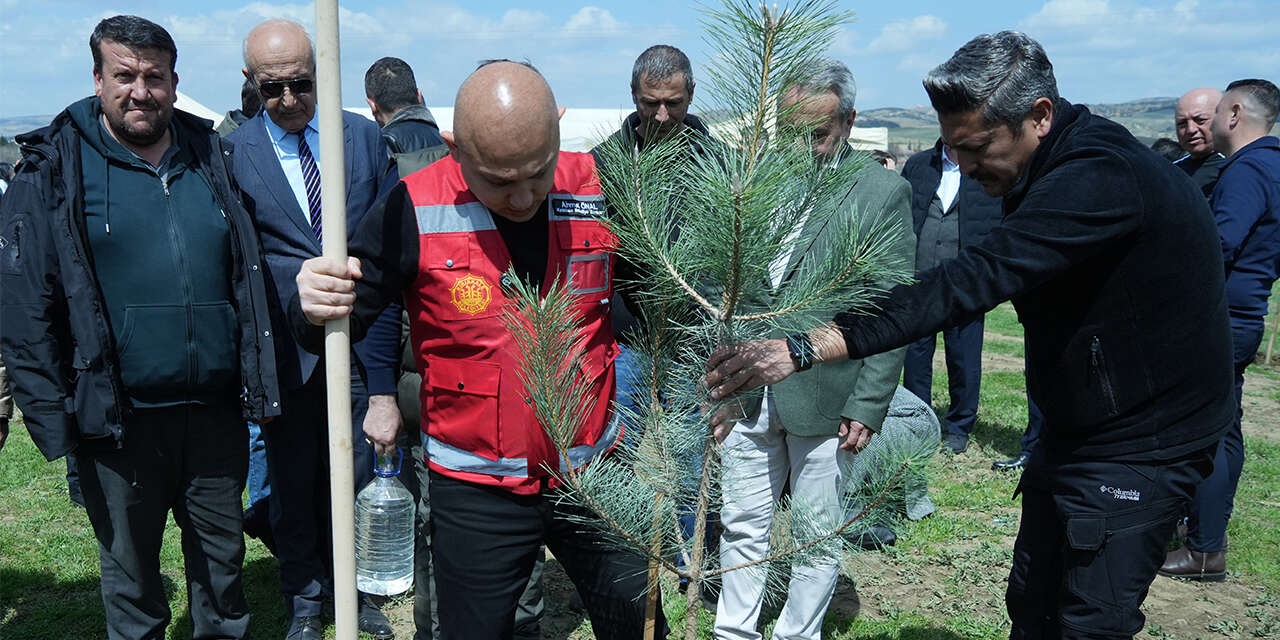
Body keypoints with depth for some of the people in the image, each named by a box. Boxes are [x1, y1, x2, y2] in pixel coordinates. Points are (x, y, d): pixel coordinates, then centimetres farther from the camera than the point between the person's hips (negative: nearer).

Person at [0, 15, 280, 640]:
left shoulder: (213, 159, 6)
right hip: (119, 421, -3)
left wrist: (256, 384, 9)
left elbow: (250, 277, 13)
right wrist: (53, 421, -10)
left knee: (223, 556, 18)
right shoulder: (54, 172, -5)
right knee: (130, 571, 14)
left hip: (214, 411, 3)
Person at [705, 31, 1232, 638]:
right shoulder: (1057, 171, 4)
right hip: (1072, 431, 9)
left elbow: (973, 281, -39)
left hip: (1135, 447, -9)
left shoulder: (1099, 178, -29)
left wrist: (804, 349, -44)